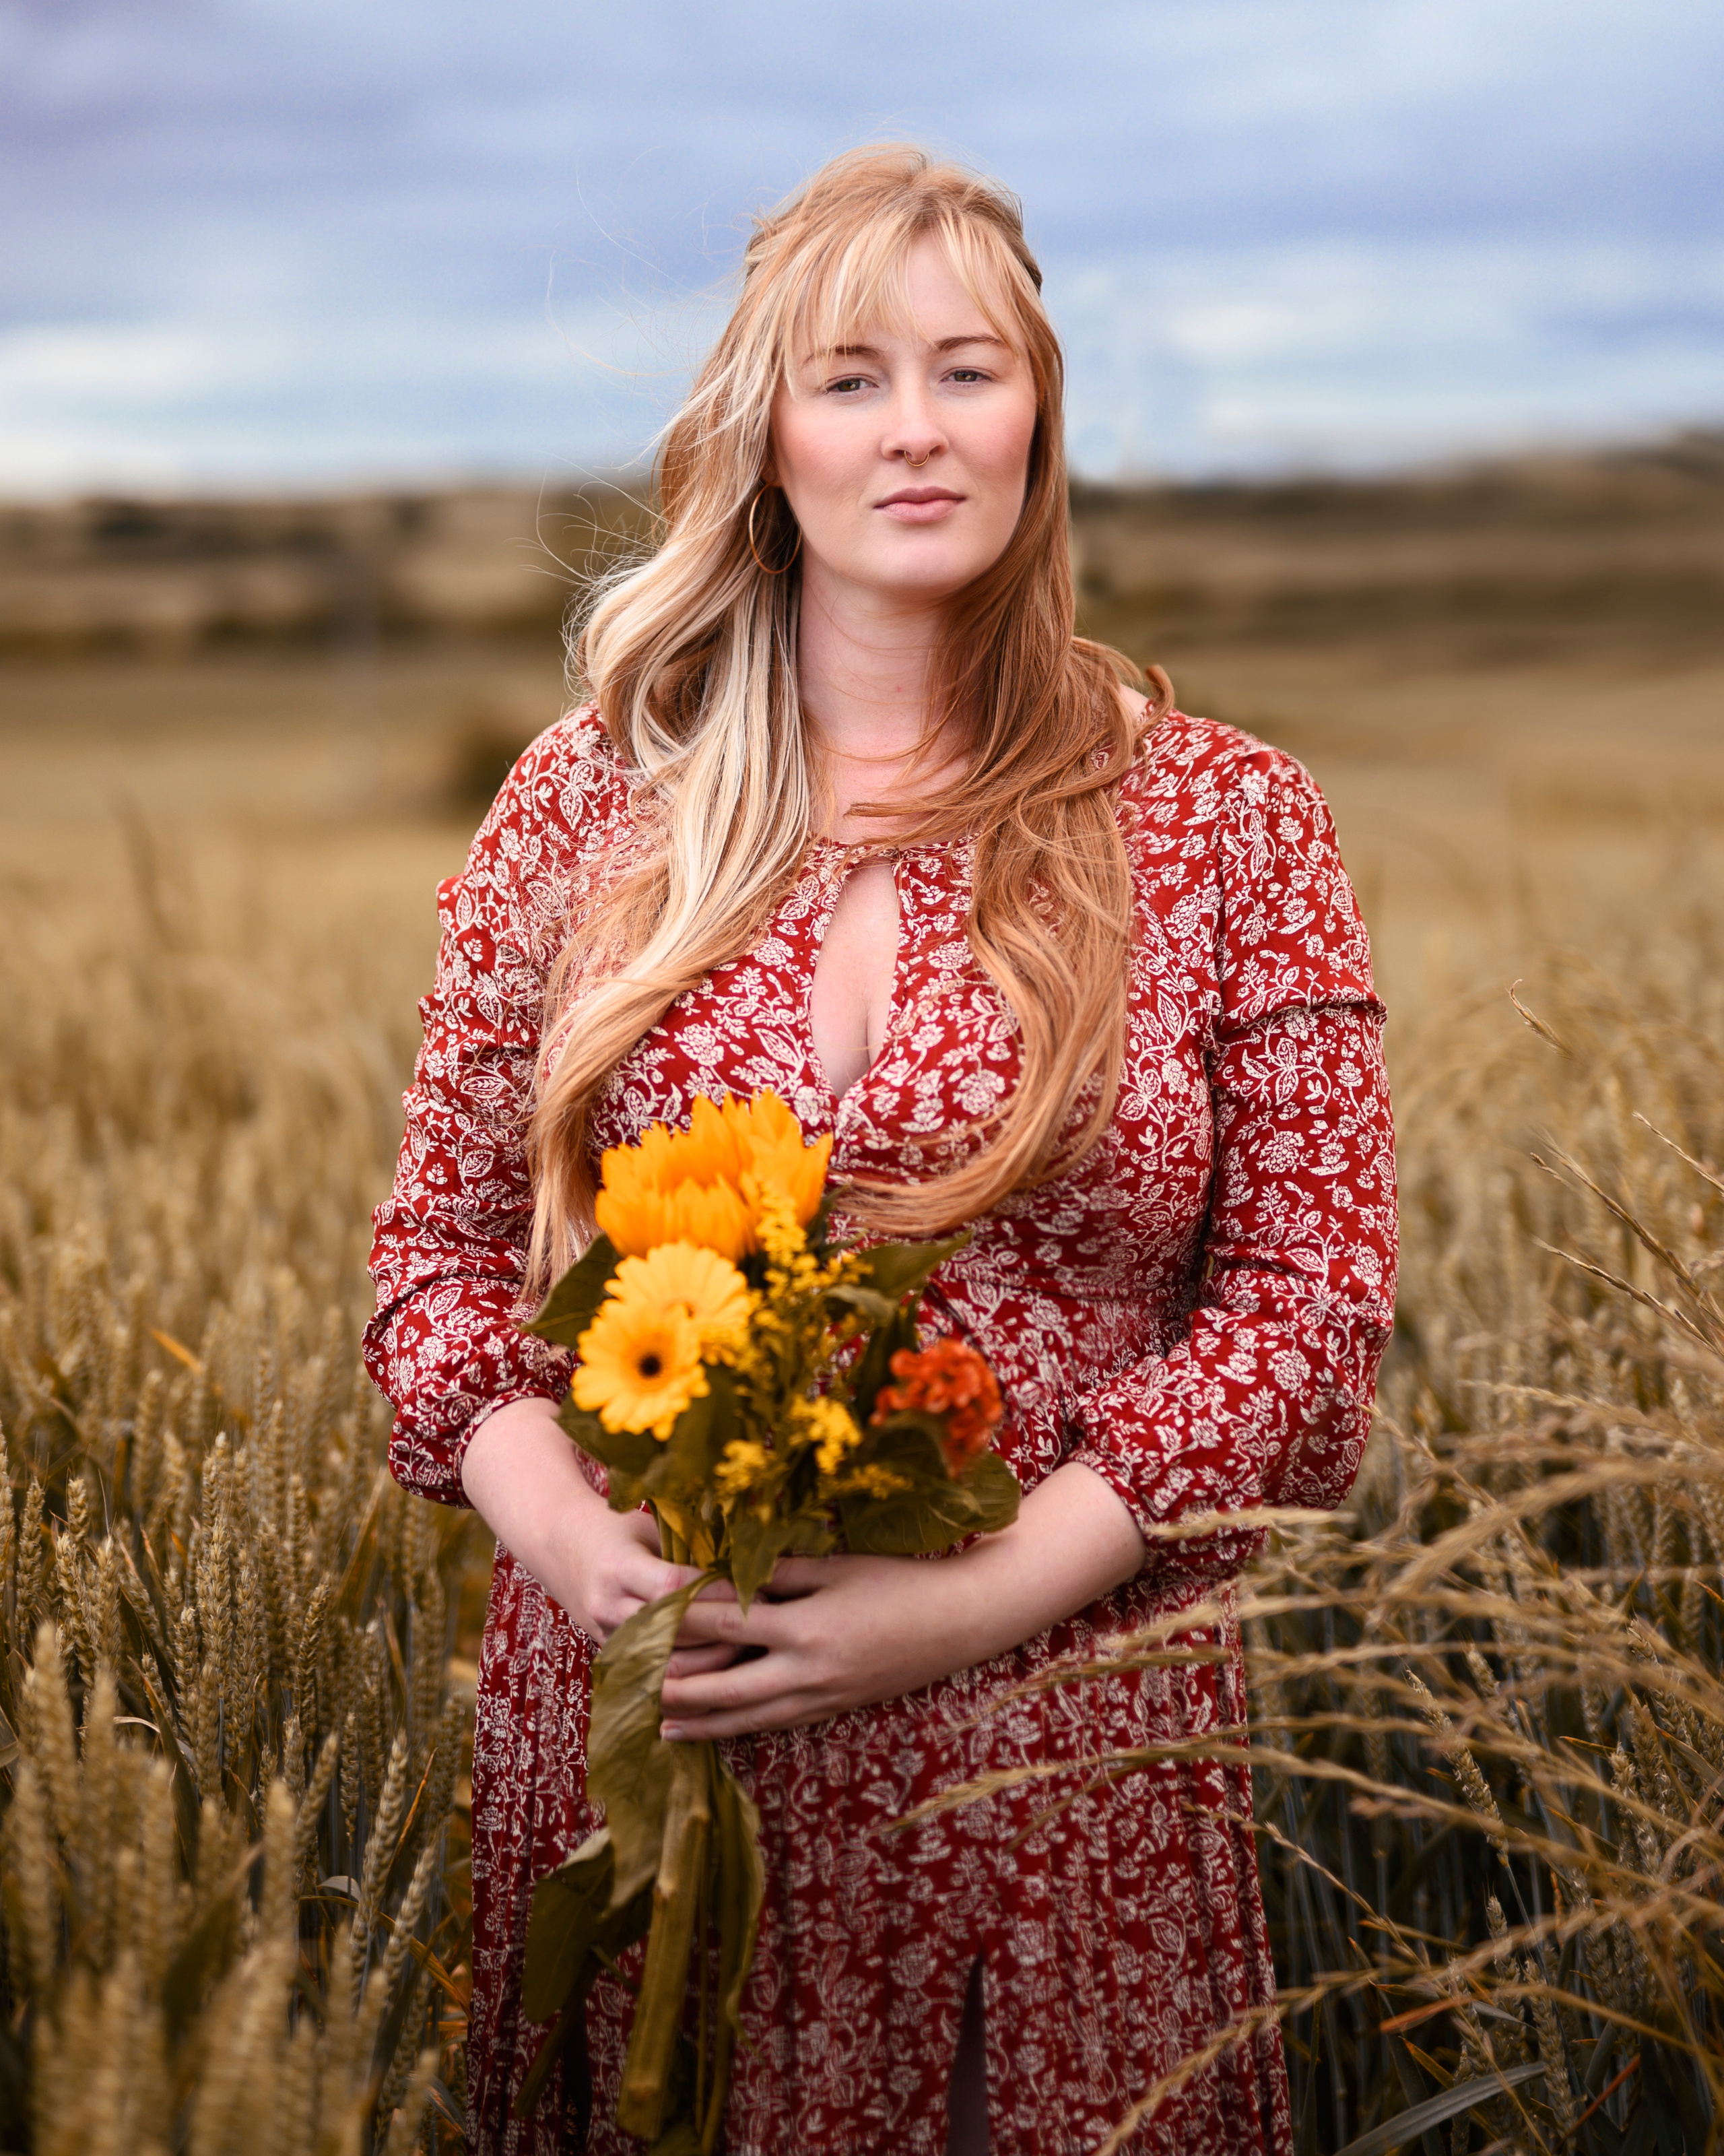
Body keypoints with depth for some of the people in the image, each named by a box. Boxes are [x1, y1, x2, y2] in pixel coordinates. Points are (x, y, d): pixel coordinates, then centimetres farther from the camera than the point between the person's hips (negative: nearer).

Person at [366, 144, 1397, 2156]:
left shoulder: (1226, 822, -2)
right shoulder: (581, 807, 2)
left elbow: (1309, 1307, -4)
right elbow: (441, 1245, 6)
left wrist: (985, 1594, -15)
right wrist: (569, 1531, -13)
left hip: (1063, 1755, -1)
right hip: (637, 1727, 2)